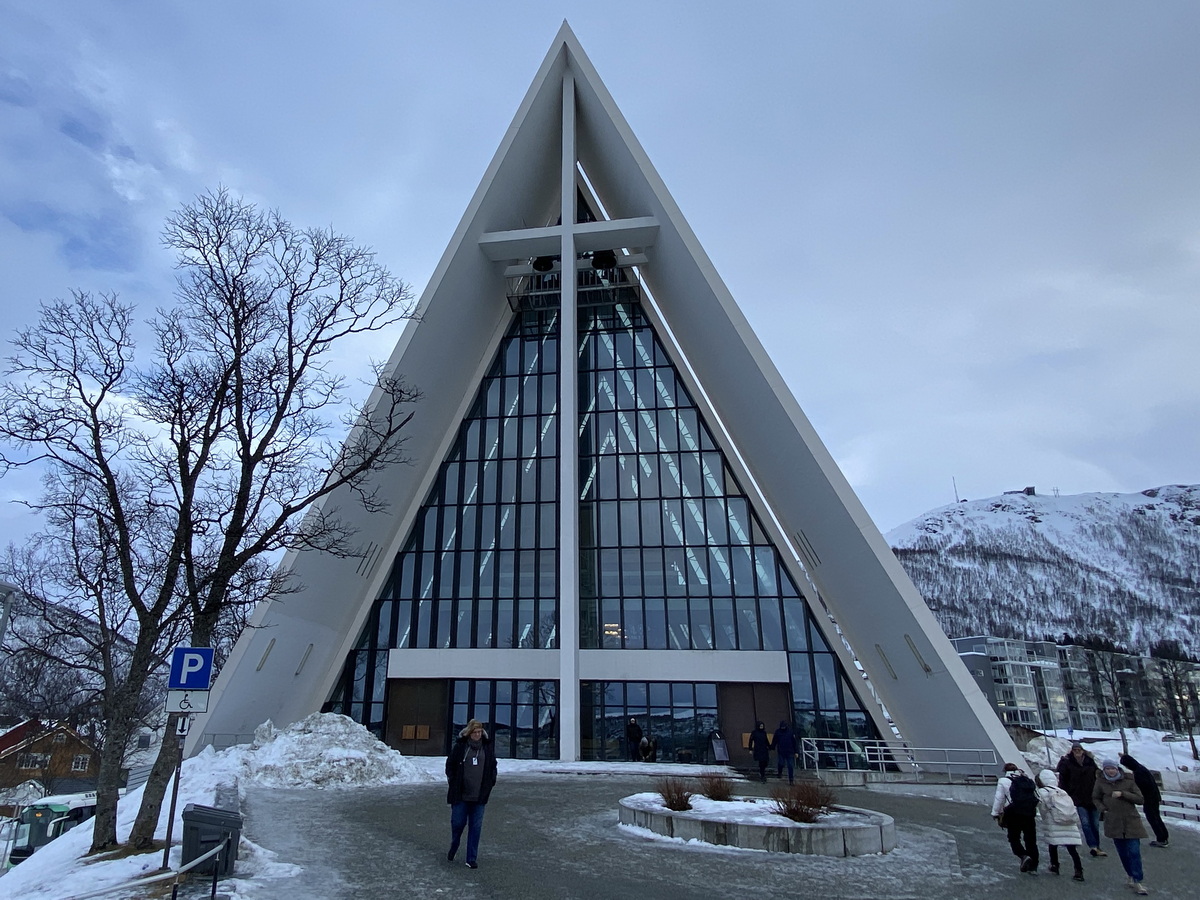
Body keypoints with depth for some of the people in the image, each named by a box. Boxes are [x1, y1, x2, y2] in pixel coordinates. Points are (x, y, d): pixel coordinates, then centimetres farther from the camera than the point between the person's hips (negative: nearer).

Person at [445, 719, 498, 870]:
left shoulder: (487, 747, 5)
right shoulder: (459, 746, -3)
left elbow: (492, 766, 15)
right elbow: (450, 765, 4)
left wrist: (490, 783, 6)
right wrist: (452, 782, -2)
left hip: (479, 795, 2)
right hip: (460, 794, -2)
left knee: (476, 827, 4)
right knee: (458, 822, 4)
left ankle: (472, 858, 14)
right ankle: (453, 847, 35)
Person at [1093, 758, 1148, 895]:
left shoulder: (1128, 781, -4)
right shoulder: (1101, 782, -1)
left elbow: (1140, 799, -5)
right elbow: (1095, 798, 12)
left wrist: (1122, 794, -17)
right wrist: (1104, 809, -3)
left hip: (1131, 822, -2)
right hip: (1114, 823, 2)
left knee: (1134, 851, -8)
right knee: (1122, 852, 8)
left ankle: (1137, 881, -5)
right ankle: (1131, 876, 24)